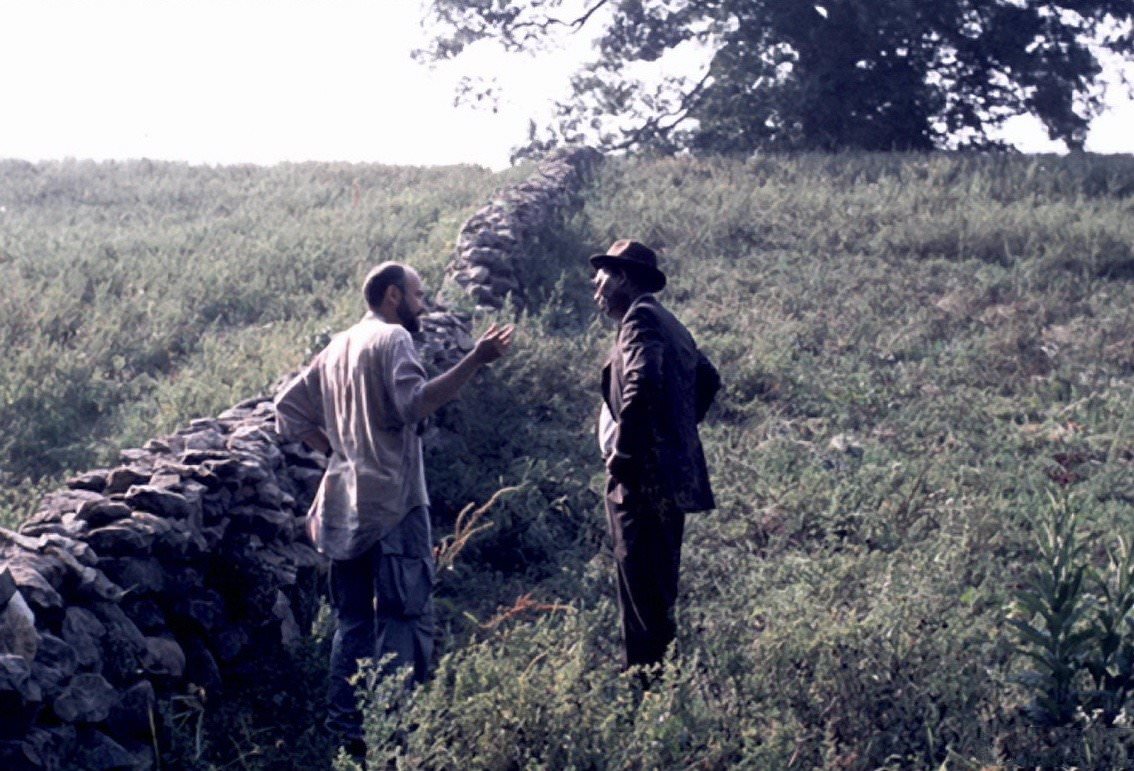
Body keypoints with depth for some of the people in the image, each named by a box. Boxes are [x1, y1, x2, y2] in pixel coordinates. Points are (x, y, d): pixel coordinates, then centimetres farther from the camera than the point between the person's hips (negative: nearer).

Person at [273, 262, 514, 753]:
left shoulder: (336, 348, 16)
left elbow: (289, 408, 18)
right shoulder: (392, 338, -8)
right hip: (394, 501, -8)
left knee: (353, 618, 12)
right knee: (405, 616, -5)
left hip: (343, 505, 8)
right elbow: (415, 403, -24)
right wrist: (475, 360, -28)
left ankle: (348, 727, 15)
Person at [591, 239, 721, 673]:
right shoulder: (667, 323, 21)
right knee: (659, 584, 15)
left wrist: (622, 451, -20)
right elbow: (708, 379, 27)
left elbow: (642, 383, -25)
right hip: (672, 472, 10)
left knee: (640, 583, -9)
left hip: (641, 475, -10)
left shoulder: (640, 318, -9)